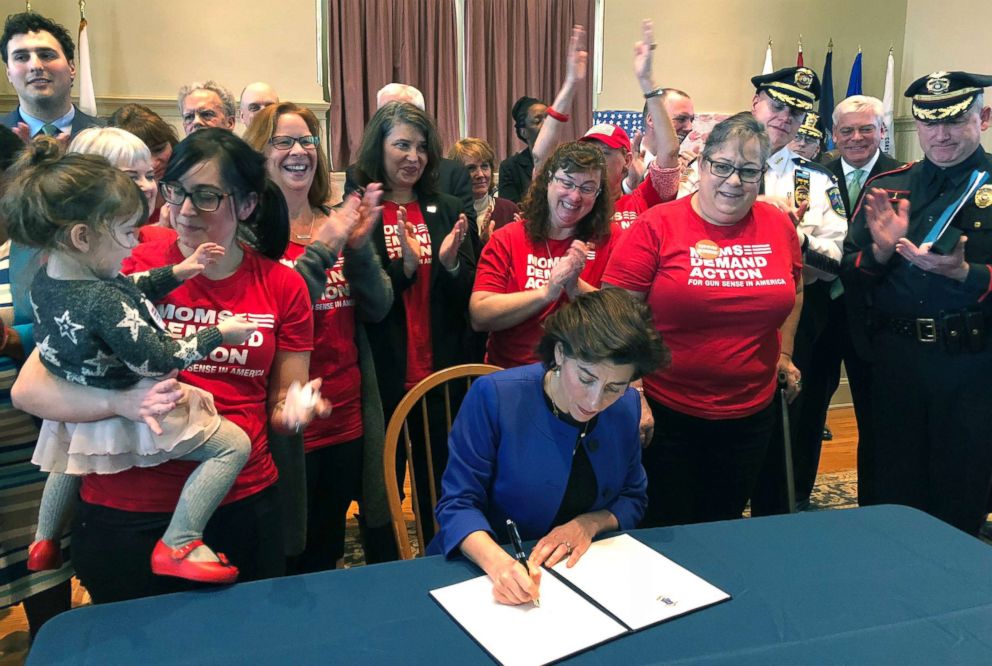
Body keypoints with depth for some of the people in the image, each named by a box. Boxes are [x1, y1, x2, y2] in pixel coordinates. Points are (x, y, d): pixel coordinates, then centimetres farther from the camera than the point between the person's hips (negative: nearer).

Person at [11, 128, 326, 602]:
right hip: (128, 514, -2)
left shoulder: (283, 286, -1)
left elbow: (280, 403, 6)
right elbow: (28, 389, -13)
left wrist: (295, 409, -17)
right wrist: (121, 402, -31)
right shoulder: (126, 270, -9)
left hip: (246, 504, 3)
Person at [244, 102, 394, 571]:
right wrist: (322, 249, -21)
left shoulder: (339, 224, 7)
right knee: (285, 563, 11)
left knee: (328, 554, 22)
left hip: (347, 421, 5)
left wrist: (359, 247, -14)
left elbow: (378, 308, 1)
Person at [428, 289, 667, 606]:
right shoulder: (494, 396, -17)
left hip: (576, 571, 2)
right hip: (484, 571, -2)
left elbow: (633, 499, 10)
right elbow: (458, 503, -15)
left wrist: (590, 524, -11)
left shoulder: (627, 406, -3)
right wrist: (497, 562, -33)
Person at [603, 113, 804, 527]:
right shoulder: (656, 227, -11)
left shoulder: (779, 226, 2)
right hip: (666, 414, -4)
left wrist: (784, 353, 14)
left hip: (750, 414, 4)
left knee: (724, 529, 20)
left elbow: (794, 290, 21)